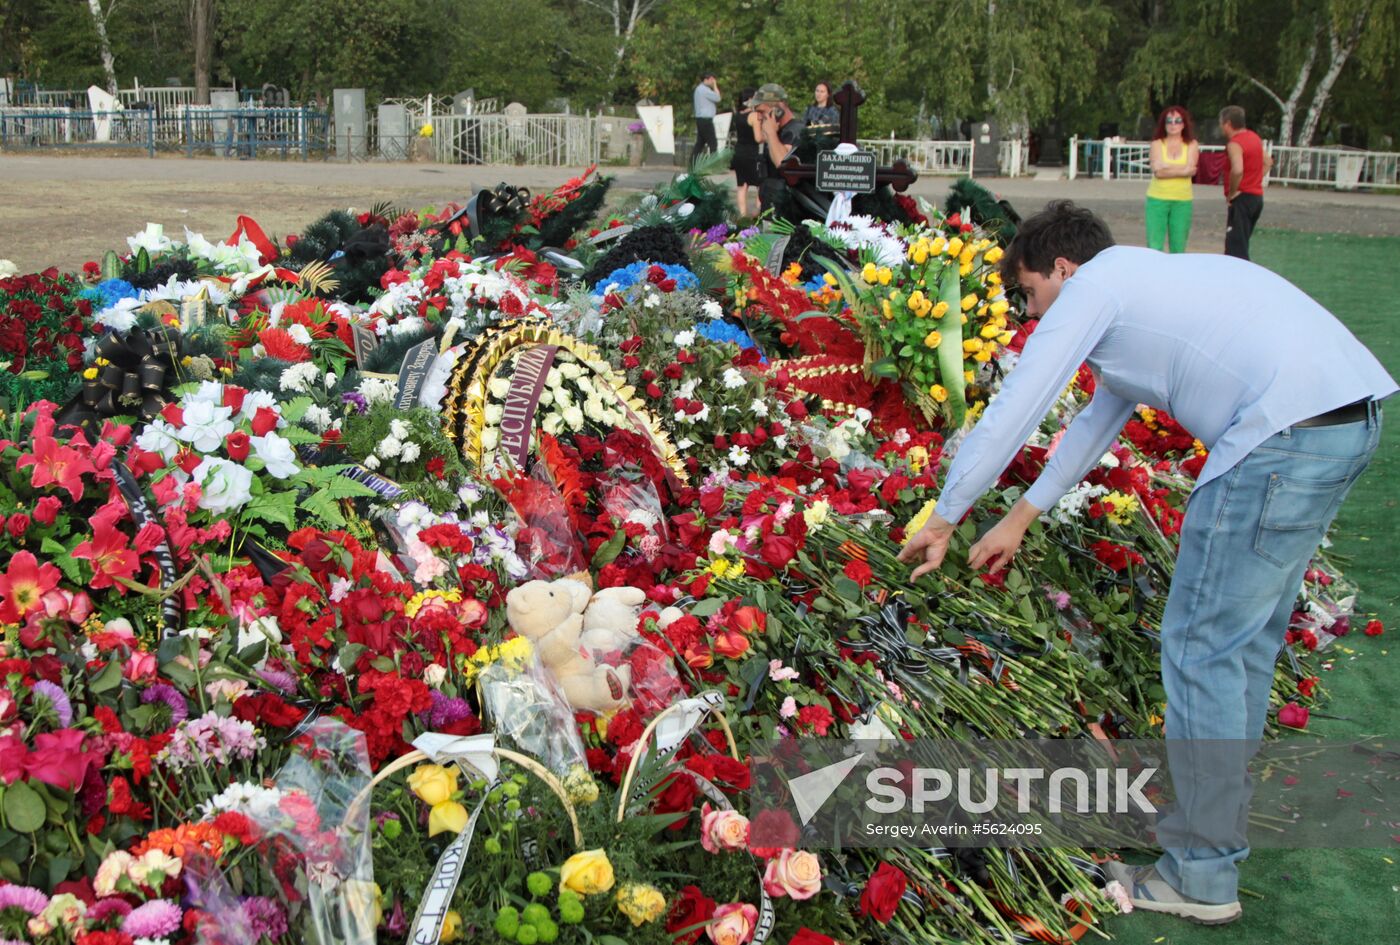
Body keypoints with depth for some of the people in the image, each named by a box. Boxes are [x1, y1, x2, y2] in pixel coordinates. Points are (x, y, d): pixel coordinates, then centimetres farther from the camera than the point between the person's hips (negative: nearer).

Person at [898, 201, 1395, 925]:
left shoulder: (1092, 288, 1)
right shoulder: (1145, 280, 29)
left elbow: (1007, 420, 1)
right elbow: (1098, 419, 38)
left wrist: (942, 522, 14)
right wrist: (1019, 519, 42)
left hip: (1287, 434, -10)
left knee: (1202, 646, -2)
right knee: (1249, 630, 21)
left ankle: (1203, 879, 7)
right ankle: (1224, 801, 36)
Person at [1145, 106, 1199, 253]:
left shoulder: (1191, 145, 7)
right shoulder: (1157, 144, 5)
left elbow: (1191, 170, -9)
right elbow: (1157, 172, -9)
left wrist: (1166, 167, -10)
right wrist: (1182, 169, -10)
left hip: (1182, 201, 1)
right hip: (1157, 199, -1)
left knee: (1178, 248, 4)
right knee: (1154, 247, -6)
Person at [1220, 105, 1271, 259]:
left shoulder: (1234, 144, -17)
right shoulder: (1254, 137, 12)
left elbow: (1237, 170, -33)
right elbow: (1268, 162, 25)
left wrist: (1232, 193, -20)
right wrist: (1256, 181, 16)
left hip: (1242, 199, -9)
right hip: (1257, 196, 9)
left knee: (1235, 248, -8)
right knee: (1242, 244, 17)